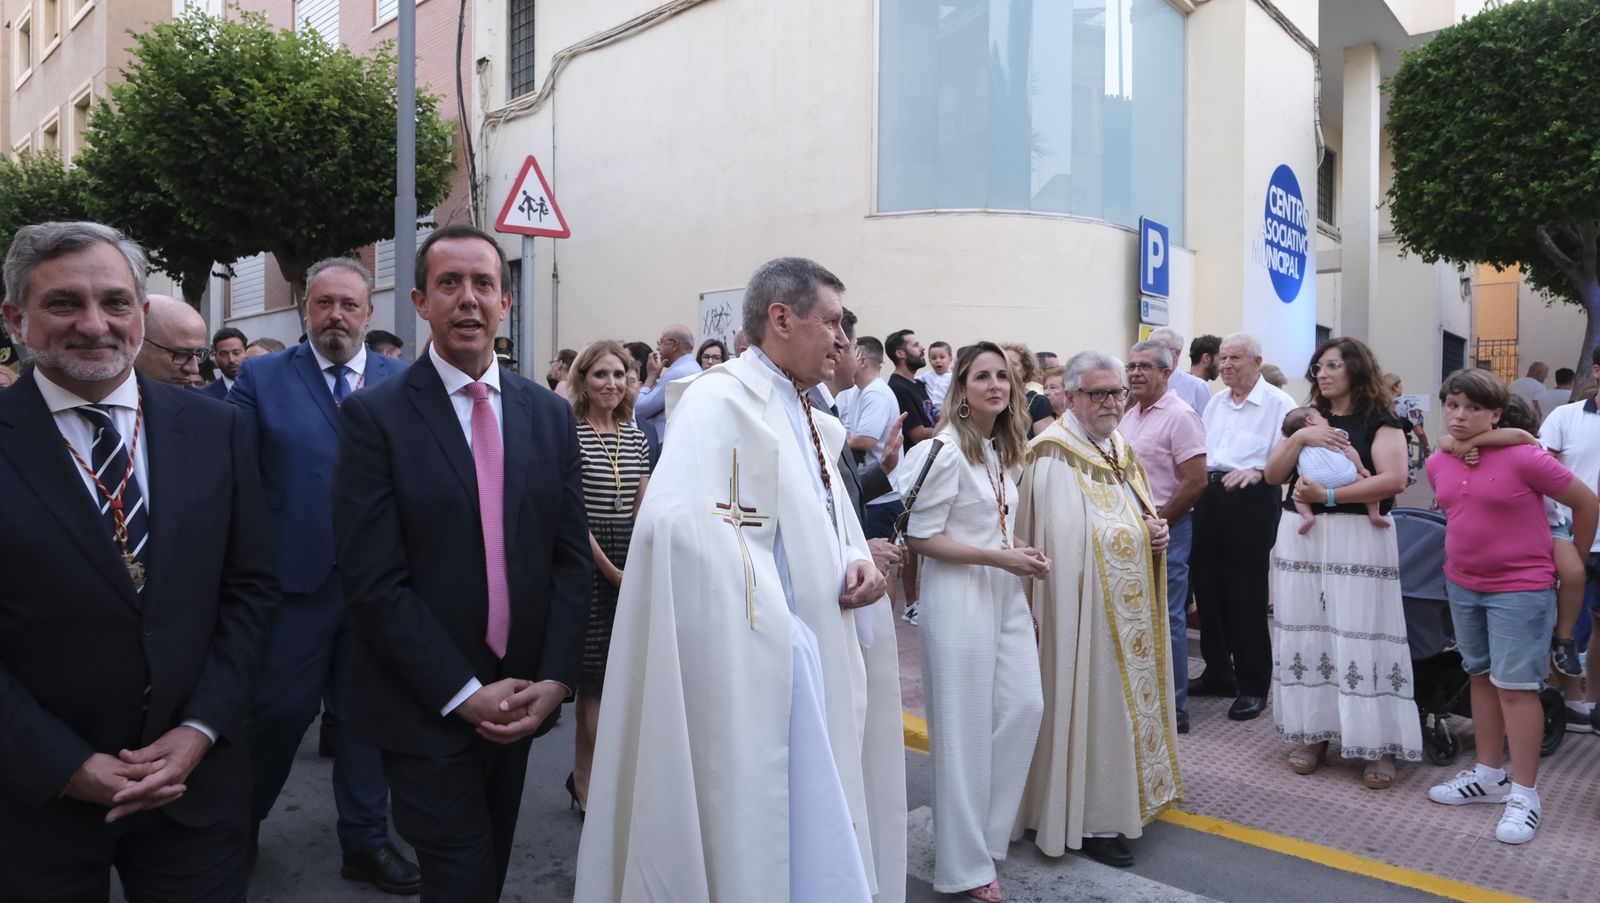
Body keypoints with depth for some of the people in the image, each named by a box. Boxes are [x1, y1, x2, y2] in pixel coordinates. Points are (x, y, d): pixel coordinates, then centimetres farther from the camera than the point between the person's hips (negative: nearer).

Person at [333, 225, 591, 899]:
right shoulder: (374, 415, -9)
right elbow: (372, 581, -14)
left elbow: (572, 557, 3)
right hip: (426, 710, -4)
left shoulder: (551, 414, 4)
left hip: (522, 701, 4)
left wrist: (555, 678, -6)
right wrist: (465, 693, -15)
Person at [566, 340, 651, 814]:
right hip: (587, 559, -5)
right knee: (598, 675, 0)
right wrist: (609, 568, -13)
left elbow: (644, 508, 11)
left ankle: (585, 776, 23)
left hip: (631, 562, 5)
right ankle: (589, 781, 16)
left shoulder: (636, 437, 10)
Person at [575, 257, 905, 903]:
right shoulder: (718, 400, -15)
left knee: (818, 834, 19)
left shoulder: (809, 419, 14)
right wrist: (768, 608, -24)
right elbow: (675, 520, -31)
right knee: (755, 841, 5)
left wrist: (858, 562, 0)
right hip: (756, 663, -9)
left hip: (818, 658, 9)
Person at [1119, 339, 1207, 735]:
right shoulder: (1130, 414, 12)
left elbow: (1196, 481, -17)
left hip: (1165, 528, -8)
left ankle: (1174, 709, 10)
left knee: (1166, 619, -1)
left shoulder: (1179, 415, -12)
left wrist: (1156, 523, -14)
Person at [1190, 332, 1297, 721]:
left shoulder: (1278, 404, -5)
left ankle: (1253, 685, 13)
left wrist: (1257, 472, -30)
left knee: (1247, 595, -1)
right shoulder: (1215, 402, 16)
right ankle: (1218, 673, 30)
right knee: (1207, 587, 13)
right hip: (1209, 497, 7)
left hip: (1251, 501, -7)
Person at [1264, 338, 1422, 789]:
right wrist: (1299, 437, -8)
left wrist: (1328, 495, -18)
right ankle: (1311, 733, 13)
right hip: (1301, 537, 5)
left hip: (1358, 540, -5)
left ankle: (1378, 744, 4)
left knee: (1362, 638, -5)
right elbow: (1273, 475, 8)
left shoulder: (1379, 420, -1)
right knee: (1306, 634, 5)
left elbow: (1394, 478, -16)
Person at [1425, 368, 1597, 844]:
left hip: (1521, 589, -6)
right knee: (1482, 678, 15)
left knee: (1516, 686, -2)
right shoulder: (1437, 463, 1)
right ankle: (1490, 775, 27)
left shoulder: (1524, 457, -17)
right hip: (1461, 585, 6)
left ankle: (1524, 794, 8)